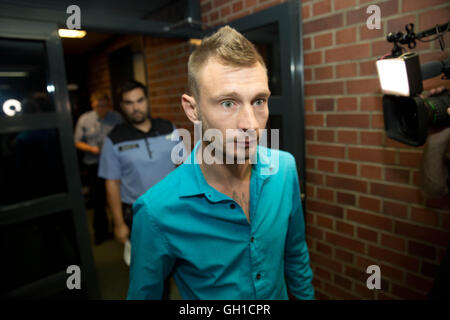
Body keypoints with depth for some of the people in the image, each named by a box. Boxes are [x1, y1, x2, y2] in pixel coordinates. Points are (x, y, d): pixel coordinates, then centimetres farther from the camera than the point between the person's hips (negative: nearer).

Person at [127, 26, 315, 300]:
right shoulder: (156, 212, -31)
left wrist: (306, 295, 4)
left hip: (281, 294, 3)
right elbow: (145, 292, -15)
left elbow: (296, 253, -4)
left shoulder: (285, 168, -19)